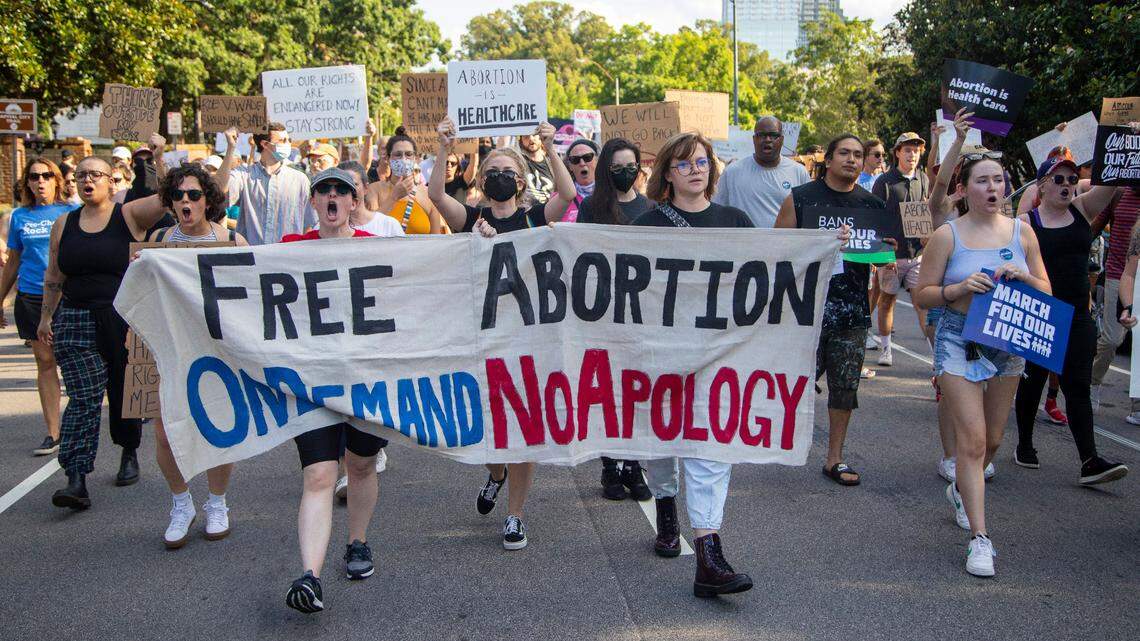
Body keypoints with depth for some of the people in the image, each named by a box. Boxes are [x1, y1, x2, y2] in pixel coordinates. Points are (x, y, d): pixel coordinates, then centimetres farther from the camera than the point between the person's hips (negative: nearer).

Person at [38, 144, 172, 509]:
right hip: (75, 323, 2)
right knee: (83, 399, -7)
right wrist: (46, 316, 17)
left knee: (125, 393, 12)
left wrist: (161, 154, -19)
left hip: (126, 321, -1)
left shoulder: (130, 215, 0)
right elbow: (54, 277, 16)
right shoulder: (63, 225, 10)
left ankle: (129, 455, 34)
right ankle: (76, 481, -11)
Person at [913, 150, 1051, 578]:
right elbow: (922, 295, -4)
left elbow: (1046, 294, 7)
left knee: (993, 439, 15)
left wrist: (1024, 276, -13)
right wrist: (961, 288, -21)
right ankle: (979, 538, -7)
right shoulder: (948, 235, -5)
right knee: (973, 439, -11)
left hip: (1009, 343, 4)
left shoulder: (1021, 232, 4)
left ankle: (962, 489, 45)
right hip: (960, 342, -4)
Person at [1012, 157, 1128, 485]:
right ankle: (1024, 445, 29)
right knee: (1032, 381, 11)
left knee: (1078, 387, 0)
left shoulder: (1082, 210, 5)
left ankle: (1090, 461, -4)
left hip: (1078, 317, 3)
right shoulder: (1025, 222, -4)